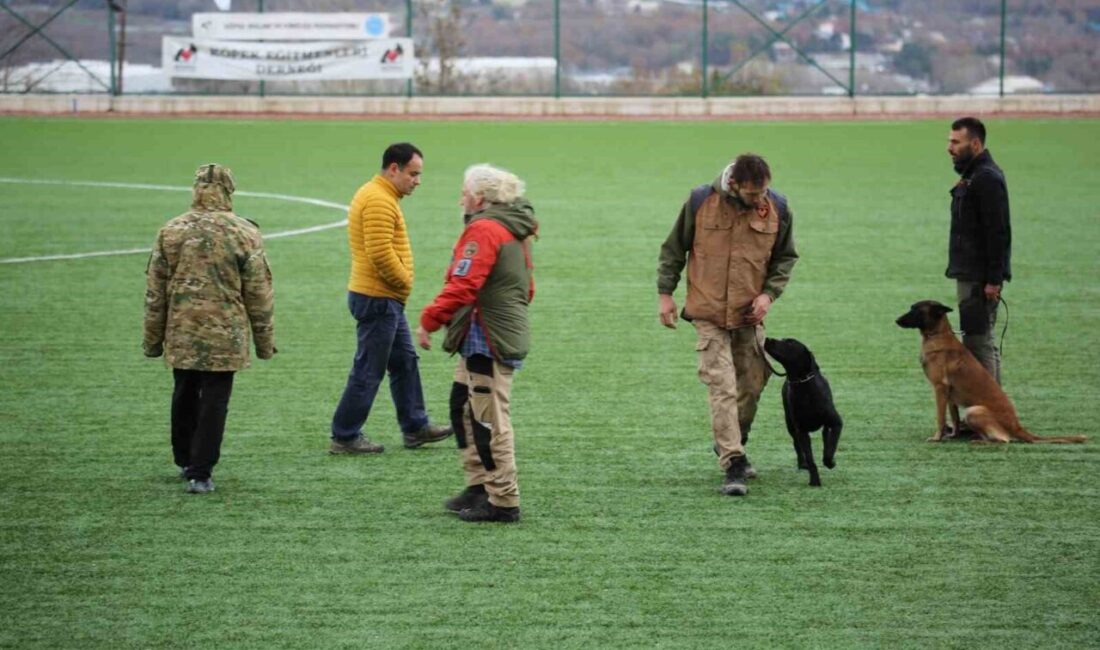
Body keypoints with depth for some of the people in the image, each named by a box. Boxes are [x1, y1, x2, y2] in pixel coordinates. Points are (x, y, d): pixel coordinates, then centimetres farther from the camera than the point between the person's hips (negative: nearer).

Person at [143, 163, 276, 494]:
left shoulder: (171, 231, 1)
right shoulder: (245, 234, -5)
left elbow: (155, 291, 5)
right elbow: (259, 293, -2)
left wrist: (153, 339, 13)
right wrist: (264, 340, 7)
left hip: (180, 333, 3)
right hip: (225, 336, -3)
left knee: (184, 396, 18)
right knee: (214, 402, 1)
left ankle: (185, 461, 30)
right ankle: (200, 473, -1)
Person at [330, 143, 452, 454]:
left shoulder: (380, 197, 15)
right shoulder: (379, 201, -19)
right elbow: (381, 254, -26)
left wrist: (401, 280, 9)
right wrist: (404, 280, -12)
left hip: (386, 299, 11)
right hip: (378, 299, -11)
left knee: (405, 361, 17)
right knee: (368, 371, -4)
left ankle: (415, 427, 25)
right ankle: (345, 437, 2)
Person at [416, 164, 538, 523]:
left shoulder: (483, 230, -15)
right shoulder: (513, 231, 17)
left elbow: (462, 286, -23)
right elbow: (526, 288, 24)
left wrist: (429, 320, -18)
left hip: (489, 342, -10)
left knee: (490, 423, -5)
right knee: (463, 409, 18)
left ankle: (503, 502, -2)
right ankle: (479, 487, 22)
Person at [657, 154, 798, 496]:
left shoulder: (777, 208, -4)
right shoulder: (701, 201, -10)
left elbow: (786, 257, 10)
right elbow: (674, 249, 3)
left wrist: (769, 293, -4)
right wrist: (665, 293, 1)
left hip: (749, 315, 3)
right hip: (709, 315, -3)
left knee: (751, 385, 10)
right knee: (723, 388, -11)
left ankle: (731, 445, 34)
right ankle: (733, 466, -12)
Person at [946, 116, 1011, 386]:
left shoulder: (987, 178, -16)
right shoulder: (971, 175, 16)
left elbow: (998, 232, -21)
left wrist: (993, 280, -23)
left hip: (980, 278, -10)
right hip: (970, 273, 10)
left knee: (978, 341, -10)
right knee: (983, 341, 13)